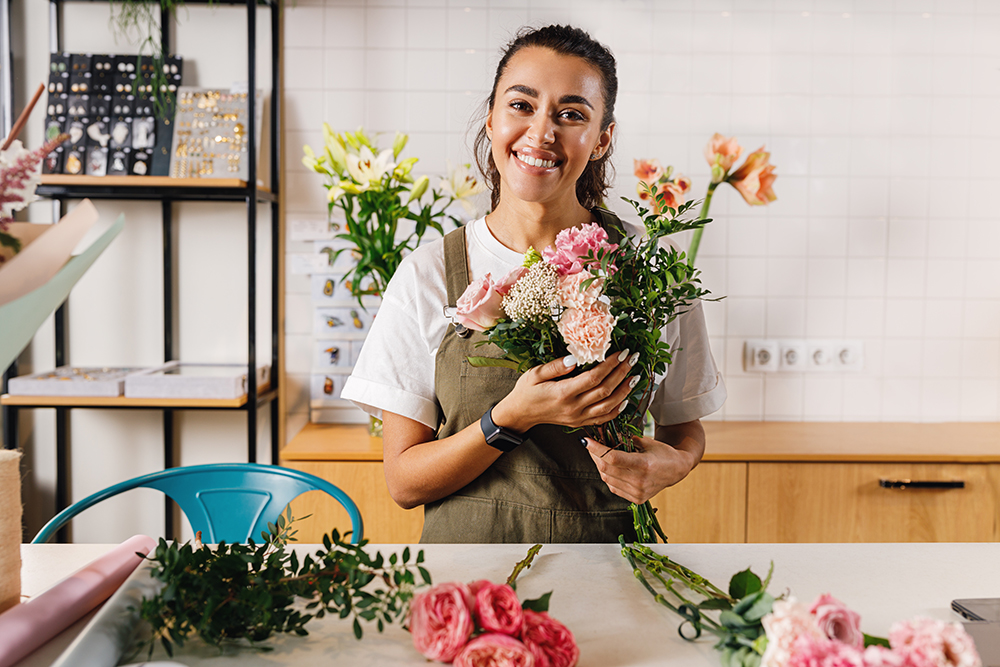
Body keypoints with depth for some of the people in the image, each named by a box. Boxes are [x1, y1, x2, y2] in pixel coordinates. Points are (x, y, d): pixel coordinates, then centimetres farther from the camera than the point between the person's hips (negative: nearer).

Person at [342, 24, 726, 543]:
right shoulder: (427, 276, -8)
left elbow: (685, 426, 7)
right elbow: (404, 483, -8)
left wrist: (673, 462, -15)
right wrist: (512, 418, -23)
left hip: (610, 541, 1)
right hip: (469, 542, 0)